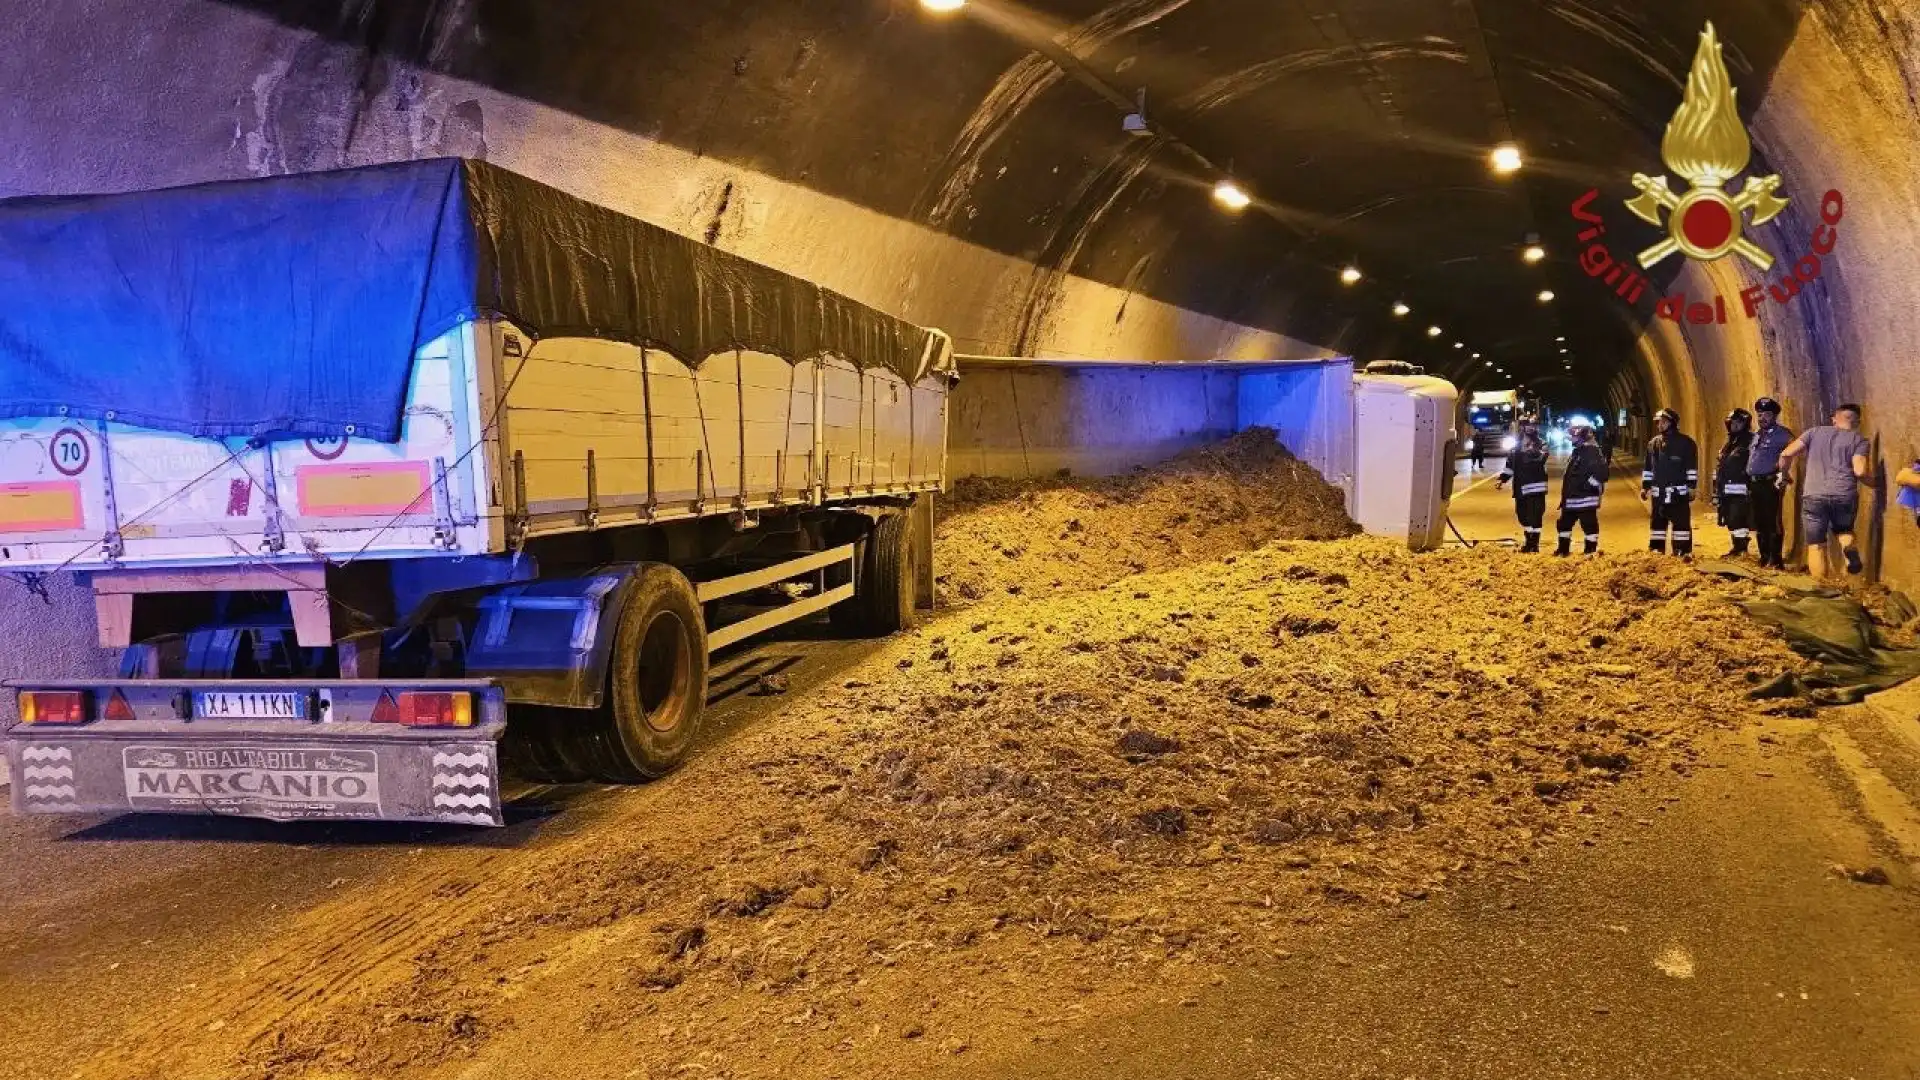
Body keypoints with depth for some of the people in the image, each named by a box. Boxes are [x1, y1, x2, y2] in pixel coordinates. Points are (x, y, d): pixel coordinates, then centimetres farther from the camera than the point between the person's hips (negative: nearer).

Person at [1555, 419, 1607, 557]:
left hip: (1586, 498, -11)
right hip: (1572, 497, 11)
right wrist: (1564, 496, 22)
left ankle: (1591, 550, 5)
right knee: (1564, 523, 16)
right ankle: (1564, 549, 26)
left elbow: (1601, 469, -27)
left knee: (1589, 525, -2)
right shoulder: (1577, 451, 17)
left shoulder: (1591, 450, -15)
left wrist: (1590, 485, -20)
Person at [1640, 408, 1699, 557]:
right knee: (1658, 521, 10)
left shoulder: (1685, 442, -3)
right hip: (1659, 492, 5)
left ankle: (1683, 551, 0)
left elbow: (1692, 467, -6)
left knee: (1681, 522, -4)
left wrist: (1691, 486, -11)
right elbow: (1647, 468, 18)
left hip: (1679, 492, -5)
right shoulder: (1653, 443, 13)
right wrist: (1645, 487, 14)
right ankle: (1656, 550, 16)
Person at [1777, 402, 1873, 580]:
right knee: (1843, 530, 27)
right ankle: (1849, 546, -7)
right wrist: (1873, 483, 14)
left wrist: (1784, 475, 22)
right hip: (1845, 496, 0)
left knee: (1816, 546, 7)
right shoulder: (1859, 440, 9)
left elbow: (1786, 454, 5)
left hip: (1814, 496, 0)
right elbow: (1860, 472, -6)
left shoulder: (1815, 432, 14)